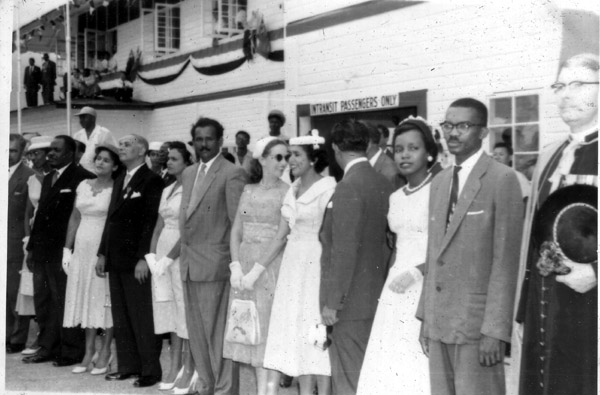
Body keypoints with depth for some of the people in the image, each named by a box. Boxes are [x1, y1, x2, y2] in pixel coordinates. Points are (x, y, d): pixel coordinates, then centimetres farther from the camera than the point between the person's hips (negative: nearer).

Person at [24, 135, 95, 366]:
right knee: (42, 301, 13)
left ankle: (70, 352, 8)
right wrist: (31, 247, 15)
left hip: (63, 250, -8)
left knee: (64, 302, -2)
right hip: (42, 251, 8)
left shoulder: (82, 178, -10)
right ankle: (47, 347, 22)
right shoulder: (48, 179, 18)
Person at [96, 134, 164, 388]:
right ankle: (128, 365, 20)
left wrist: (144, 258, -19)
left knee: (142, 318, -3)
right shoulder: (119, 181, 18)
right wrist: (103, 253, 14)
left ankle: (151, 370, 4)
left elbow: (151, 221, -14)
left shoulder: (152, 181, -8)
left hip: (137, 262, -8)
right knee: (121, 317, 11)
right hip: (116, 260, 8)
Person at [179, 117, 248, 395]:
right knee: (197, 334, 13)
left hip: (215, 265, -8)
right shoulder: (188, 174, 16)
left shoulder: (232, 174, -8)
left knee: (218, 334, -3)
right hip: (189, 265, 8)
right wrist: (182, 252, 16)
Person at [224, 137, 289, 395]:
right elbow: (236, 232, 8)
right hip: (244, 265, 5)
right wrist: (236, 267, -5)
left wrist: (257, 271, -17)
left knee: (272, 328, -2)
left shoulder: (287, 193, -6)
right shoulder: (248, 191, 9)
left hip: (272, 267, -5)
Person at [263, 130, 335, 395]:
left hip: (317, 266, -7)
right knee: (298, 335, 9)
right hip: (293, 265, 8)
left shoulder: (328, 189, -11)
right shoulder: (293, 190, 12)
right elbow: (281, 236, 14)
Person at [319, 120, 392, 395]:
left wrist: (331, 302, -16)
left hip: (351, 301, -8)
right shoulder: (384, 184, 5)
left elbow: (344, 251, -22)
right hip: (376, 297, 8)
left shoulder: (349, 187, -18)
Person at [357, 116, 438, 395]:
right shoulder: (396, 197, 14)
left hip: (427, 287, -7)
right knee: (389, 365, 4)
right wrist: (396, 274, 10)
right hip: (396, 290, 7)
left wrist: (417, 271, -20)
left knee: (420, 368, -7)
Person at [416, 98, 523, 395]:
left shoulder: (502, 180, -7)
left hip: (478, 322, -6)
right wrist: (425, 316, 12)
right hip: (439, 321, 6)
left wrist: (495, 329, -16)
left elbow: (506, 259, -12)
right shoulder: (439, 182, 15)